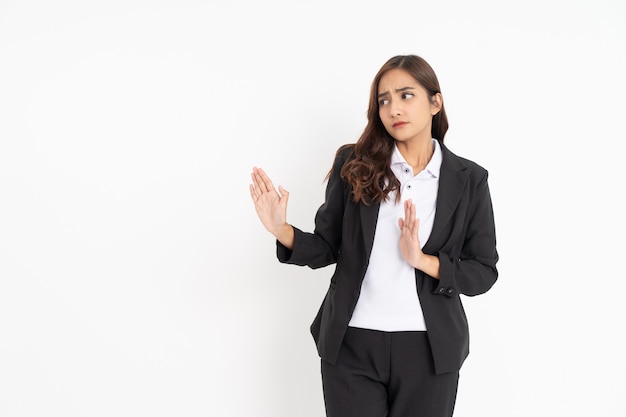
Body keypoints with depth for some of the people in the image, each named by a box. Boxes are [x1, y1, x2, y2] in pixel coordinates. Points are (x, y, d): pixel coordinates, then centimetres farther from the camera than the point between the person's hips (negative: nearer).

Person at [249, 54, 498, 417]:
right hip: (352, 345, 0)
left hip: (428, 350, 0)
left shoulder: (469, 179, -1)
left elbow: (484, 273, 0)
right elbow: (326, 248, 2)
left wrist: (423, 260, -16)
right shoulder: (355, 164, -1)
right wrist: (282, 230, -17)